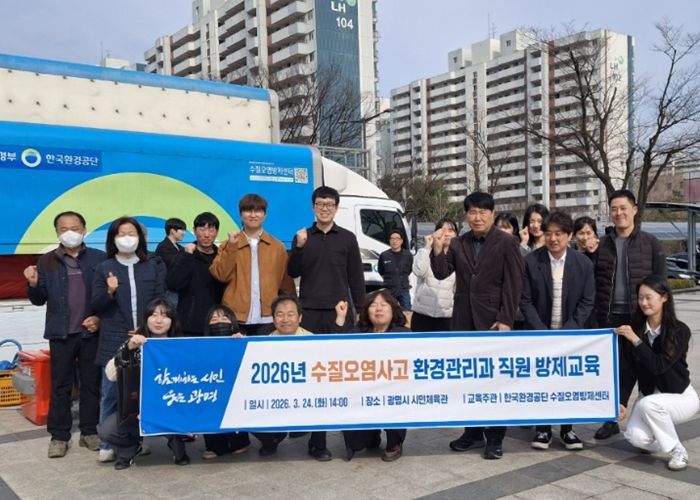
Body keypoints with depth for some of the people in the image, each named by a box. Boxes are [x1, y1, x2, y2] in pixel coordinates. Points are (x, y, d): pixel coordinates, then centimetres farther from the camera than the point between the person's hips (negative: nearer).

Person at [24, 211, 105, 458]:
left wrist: (100, 317, -10)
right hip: (61, 333, 1)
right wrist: (33, 284, -14)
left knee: (91, 384, 7)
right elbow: (39, 300, 5)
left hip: (91, 332, 0)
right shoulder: (46, 261, 4)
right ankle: (59, 436, 14)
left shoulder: (99, 258, 0)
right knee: (60, 386, 6)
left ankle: (89, 432, 18)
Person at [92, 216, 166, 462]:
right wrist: (110, 292, -16)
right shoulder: (104, 268, 5)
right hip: (114, 341, -1)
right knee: (111, 392, -1)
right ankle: (107, 444, 10)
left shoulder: (153, 265, 6)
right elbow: (96, 306, 4)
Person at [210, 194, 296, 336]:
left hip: (267, 318, 0)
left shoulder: (277, 246, 6)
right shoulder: (230, 245, 6)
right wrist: (231, 247, -14)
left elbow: (286, 282, 8)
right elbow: (221, 275, -6)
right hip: (237, 318, 0)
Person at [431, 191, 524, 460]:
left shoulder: (507, 243, -4)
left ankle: (495, 437, 14)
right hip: (464, 321, 5)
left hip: (493, 321, -4)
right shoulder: (458, 244, 9)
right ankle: (473, 431, 24)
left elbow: (513, 284, -8)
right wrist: (437, 248, -12)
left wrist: (505, 320, -14)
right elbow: (441, 273, 2)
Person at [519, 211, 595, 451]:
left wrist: (567, 331, -11)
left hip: (571, 333, 1)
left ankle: (567, 429, 14)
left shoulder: (583, 264, -3)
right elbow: (525, 301, -5)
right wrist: (542, 332, -12)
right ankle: (542, 428, 12)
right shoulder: (531, 261, -7)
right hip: (540, 332, -1)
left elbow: (587, 302, -2)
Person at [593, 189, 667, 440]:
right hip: (609, 316, 2)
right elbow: (593, 280, 7)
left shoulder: (650, 243, 1)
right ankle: (611, 420, 18)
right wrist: (595, 313, -3)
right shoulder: (602, 244, 7)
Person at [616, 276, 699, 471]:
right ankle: (660, 436, 15)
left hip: (680, 396, -3)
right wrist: (621, 402, -13)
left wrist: (636, 341, -29)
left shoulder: (680, 330, -15)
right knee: (636, 437, -23)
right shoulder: (634, 330, -4)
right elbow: (628, 370, -4)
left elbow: (660, 366, -24)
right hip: (649, 394, 3)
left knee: (648, 404, -35)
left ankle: (678, 451, -10)